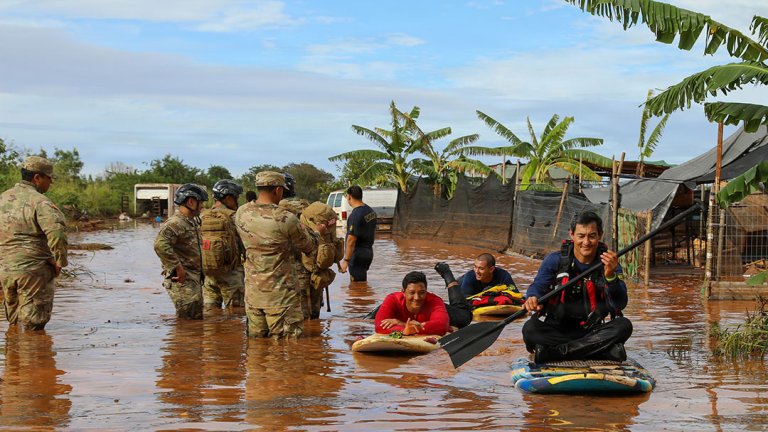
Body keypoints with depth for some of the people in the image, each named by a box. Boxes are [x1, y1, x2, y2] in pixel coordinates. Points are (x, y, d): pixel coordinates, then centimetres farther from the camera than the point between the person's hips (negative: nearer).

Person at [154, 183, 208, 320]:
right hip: (182, 280, -10)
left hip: (194, 279, 10)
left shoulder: (191, 222, 18)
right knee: (187, 321, -11)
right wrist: (178, 267, -25)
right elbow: (160, 245, -30)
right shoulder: (175, 223, -16)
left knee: (197, 318, 13)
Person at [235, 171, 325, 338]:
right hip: (280, 293, -6)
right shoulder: (285, 219, -17)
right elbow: (308, 246, -2)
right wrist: (317, 233, 22)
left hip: (252, 291, 6)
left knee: (256, 338, 14)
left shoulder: (241, 213, -2)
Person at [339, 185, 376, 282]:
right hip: (368, 252, 9)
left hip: (358, 255, -9)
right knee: (362, 282, 17)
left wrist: (345, 261, -21)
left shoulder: (356, 215, -21)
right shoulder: (371, 211, 9)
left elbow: (351, 240, -23)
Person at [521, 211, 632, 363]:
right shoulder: (555, 260, -2)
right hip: (557, 330, -1)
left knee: (624, 325, -25)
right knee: (530, 329, -29)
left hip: (592, 331, 1)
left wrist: (610, 276, -30)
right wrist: (533, 298, -36)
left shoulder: (609, 264, -1)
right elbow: (538, 286, -11)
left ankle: (556, 351, -30)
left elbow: (620, 304, -11)